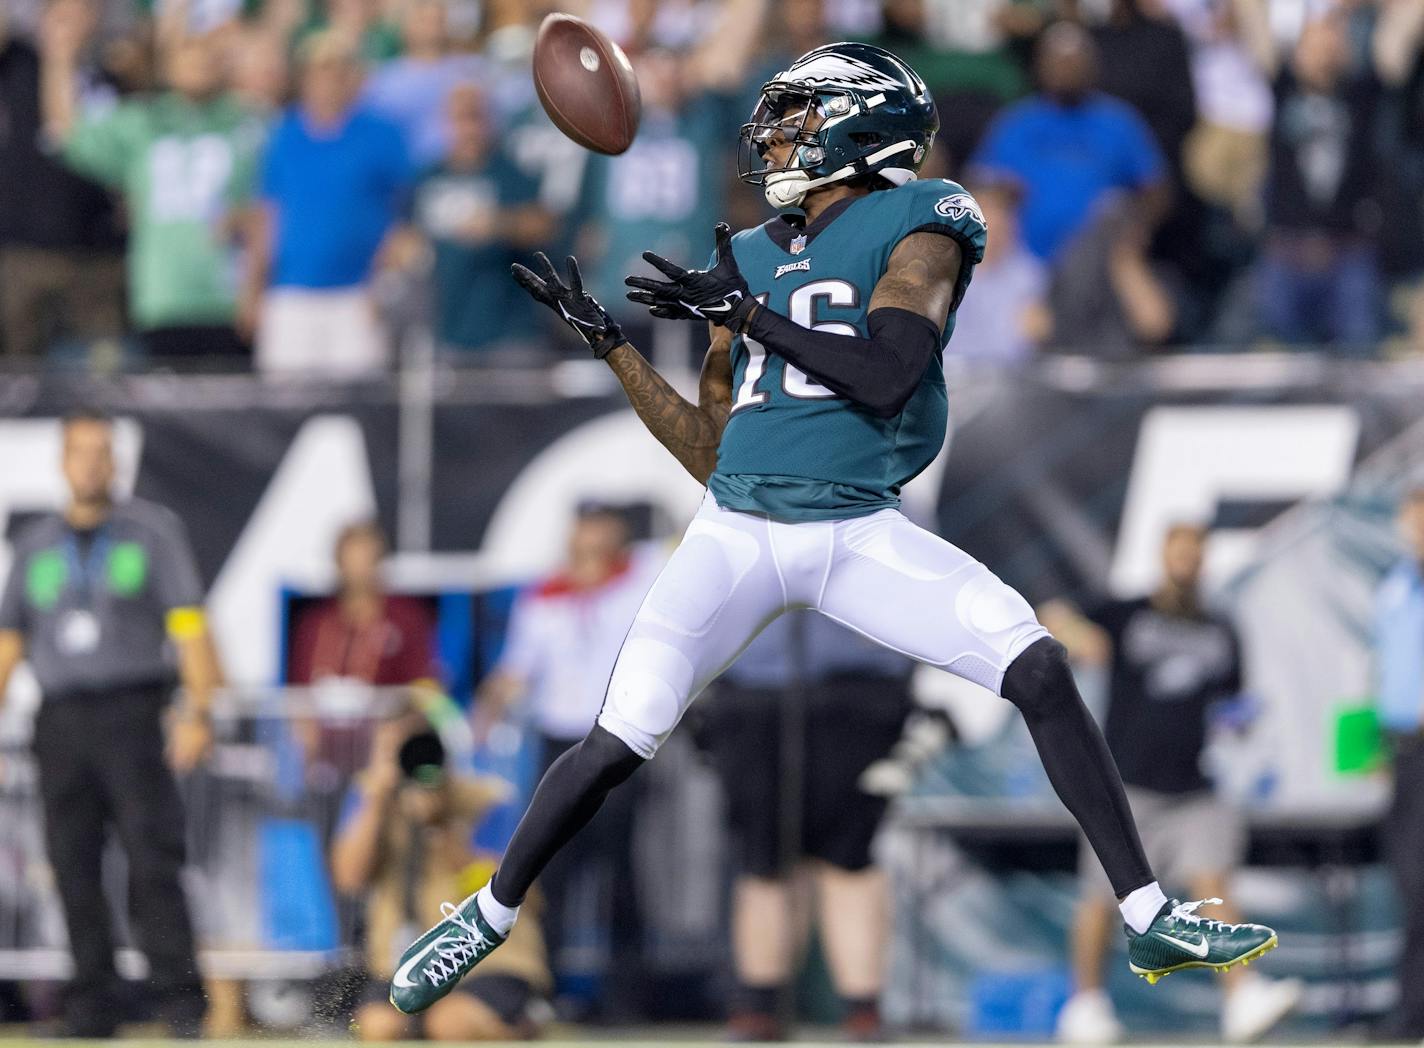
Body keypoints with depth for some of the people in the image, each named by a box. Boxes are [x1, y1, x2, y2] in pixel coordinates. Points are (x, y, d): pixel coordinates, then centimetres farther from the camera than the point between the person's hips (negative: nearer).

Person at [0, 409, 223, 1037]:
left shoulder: (153, 531, 6)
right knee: (73, 867, 1)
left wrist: (198, 712, -13)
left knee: (152, 860, -12)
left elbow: (188, 624, -2)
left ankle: (180, 1000, -14)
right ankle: (91, 1005, 6)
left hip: (132, 716, -4)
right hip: (60, 721, 4)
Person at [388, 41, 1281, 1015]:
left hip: (860, 530, -3)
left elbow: (885, 376, -17)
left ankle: (1149, 920, -13)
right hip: (739, 528, 3)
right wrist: (609, 341, 13)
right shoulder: (746, 260, 16)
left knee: (1041, 668, -18)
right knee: (619, 741, -10)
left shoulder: (915, 225, 0)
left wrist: (745, 313, -13)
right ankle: (490, 914, 12)